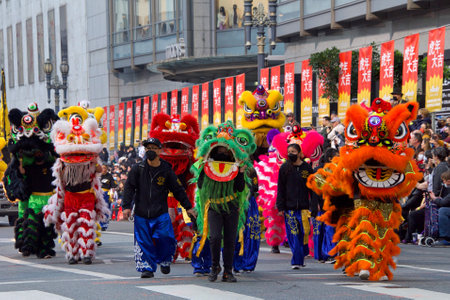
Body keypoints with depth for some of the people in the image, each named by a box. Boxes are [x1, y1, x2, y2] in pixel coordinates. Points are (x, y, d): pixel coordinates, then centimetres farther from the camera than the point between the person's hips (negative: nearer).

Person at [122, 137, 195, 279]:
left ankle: (164, 261, 14)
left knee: (165, 238, -11)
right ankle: (146, 267, 10)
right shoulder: (138, 169, 2)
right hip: (141, 213, 1)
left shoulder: (166, 170, 2)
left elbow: (178, 190, 9)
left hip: (161, 213, -1)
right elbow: (129, 188, 3)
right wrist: (126, 206, -5)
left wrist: (188, 207, 9)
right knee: (143, 242, 0)